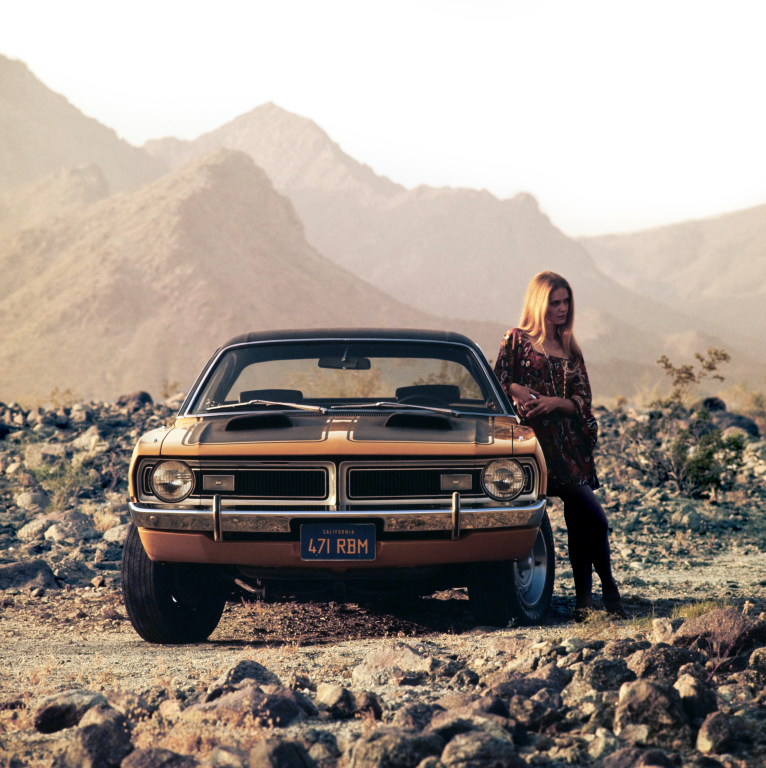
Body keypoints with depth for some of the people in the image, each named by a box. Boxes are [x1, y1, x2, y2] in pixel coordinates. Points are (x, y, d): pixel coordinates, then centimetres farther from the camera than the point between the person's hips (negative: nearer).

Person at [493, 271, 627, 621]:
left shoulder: (570, 351, 18)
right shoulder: (517, 340, 6)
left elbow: (583, 401, 9)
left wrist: (554, 402, -9)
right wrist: (519, 391, -18)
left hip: (570, 443, 5)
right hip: (537, 438, -5)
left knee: (579, 521, -1)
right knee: (592, 516, -13)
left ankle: (584, 598, 7)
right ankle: (608, 589, 0)